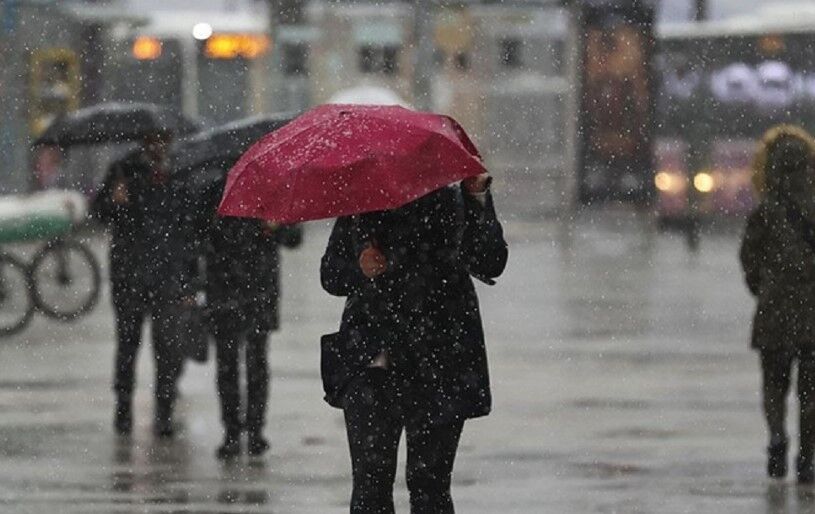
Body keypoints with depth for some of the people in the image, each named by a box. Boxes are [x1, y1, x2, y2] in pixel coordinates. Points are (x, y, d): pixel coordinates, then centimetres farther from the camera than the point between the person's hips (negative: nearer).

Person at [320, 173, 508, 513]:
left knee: (429, 484, -1)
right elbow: (330, 276, 15)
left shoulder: (451, 203, 3)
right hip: (370, 364, 1)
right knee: (370, 481, -5)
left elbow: (490, 265, -10)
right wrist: (358, 269, -7)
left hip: (438, 368, -1)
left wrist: (478, 200, -21)